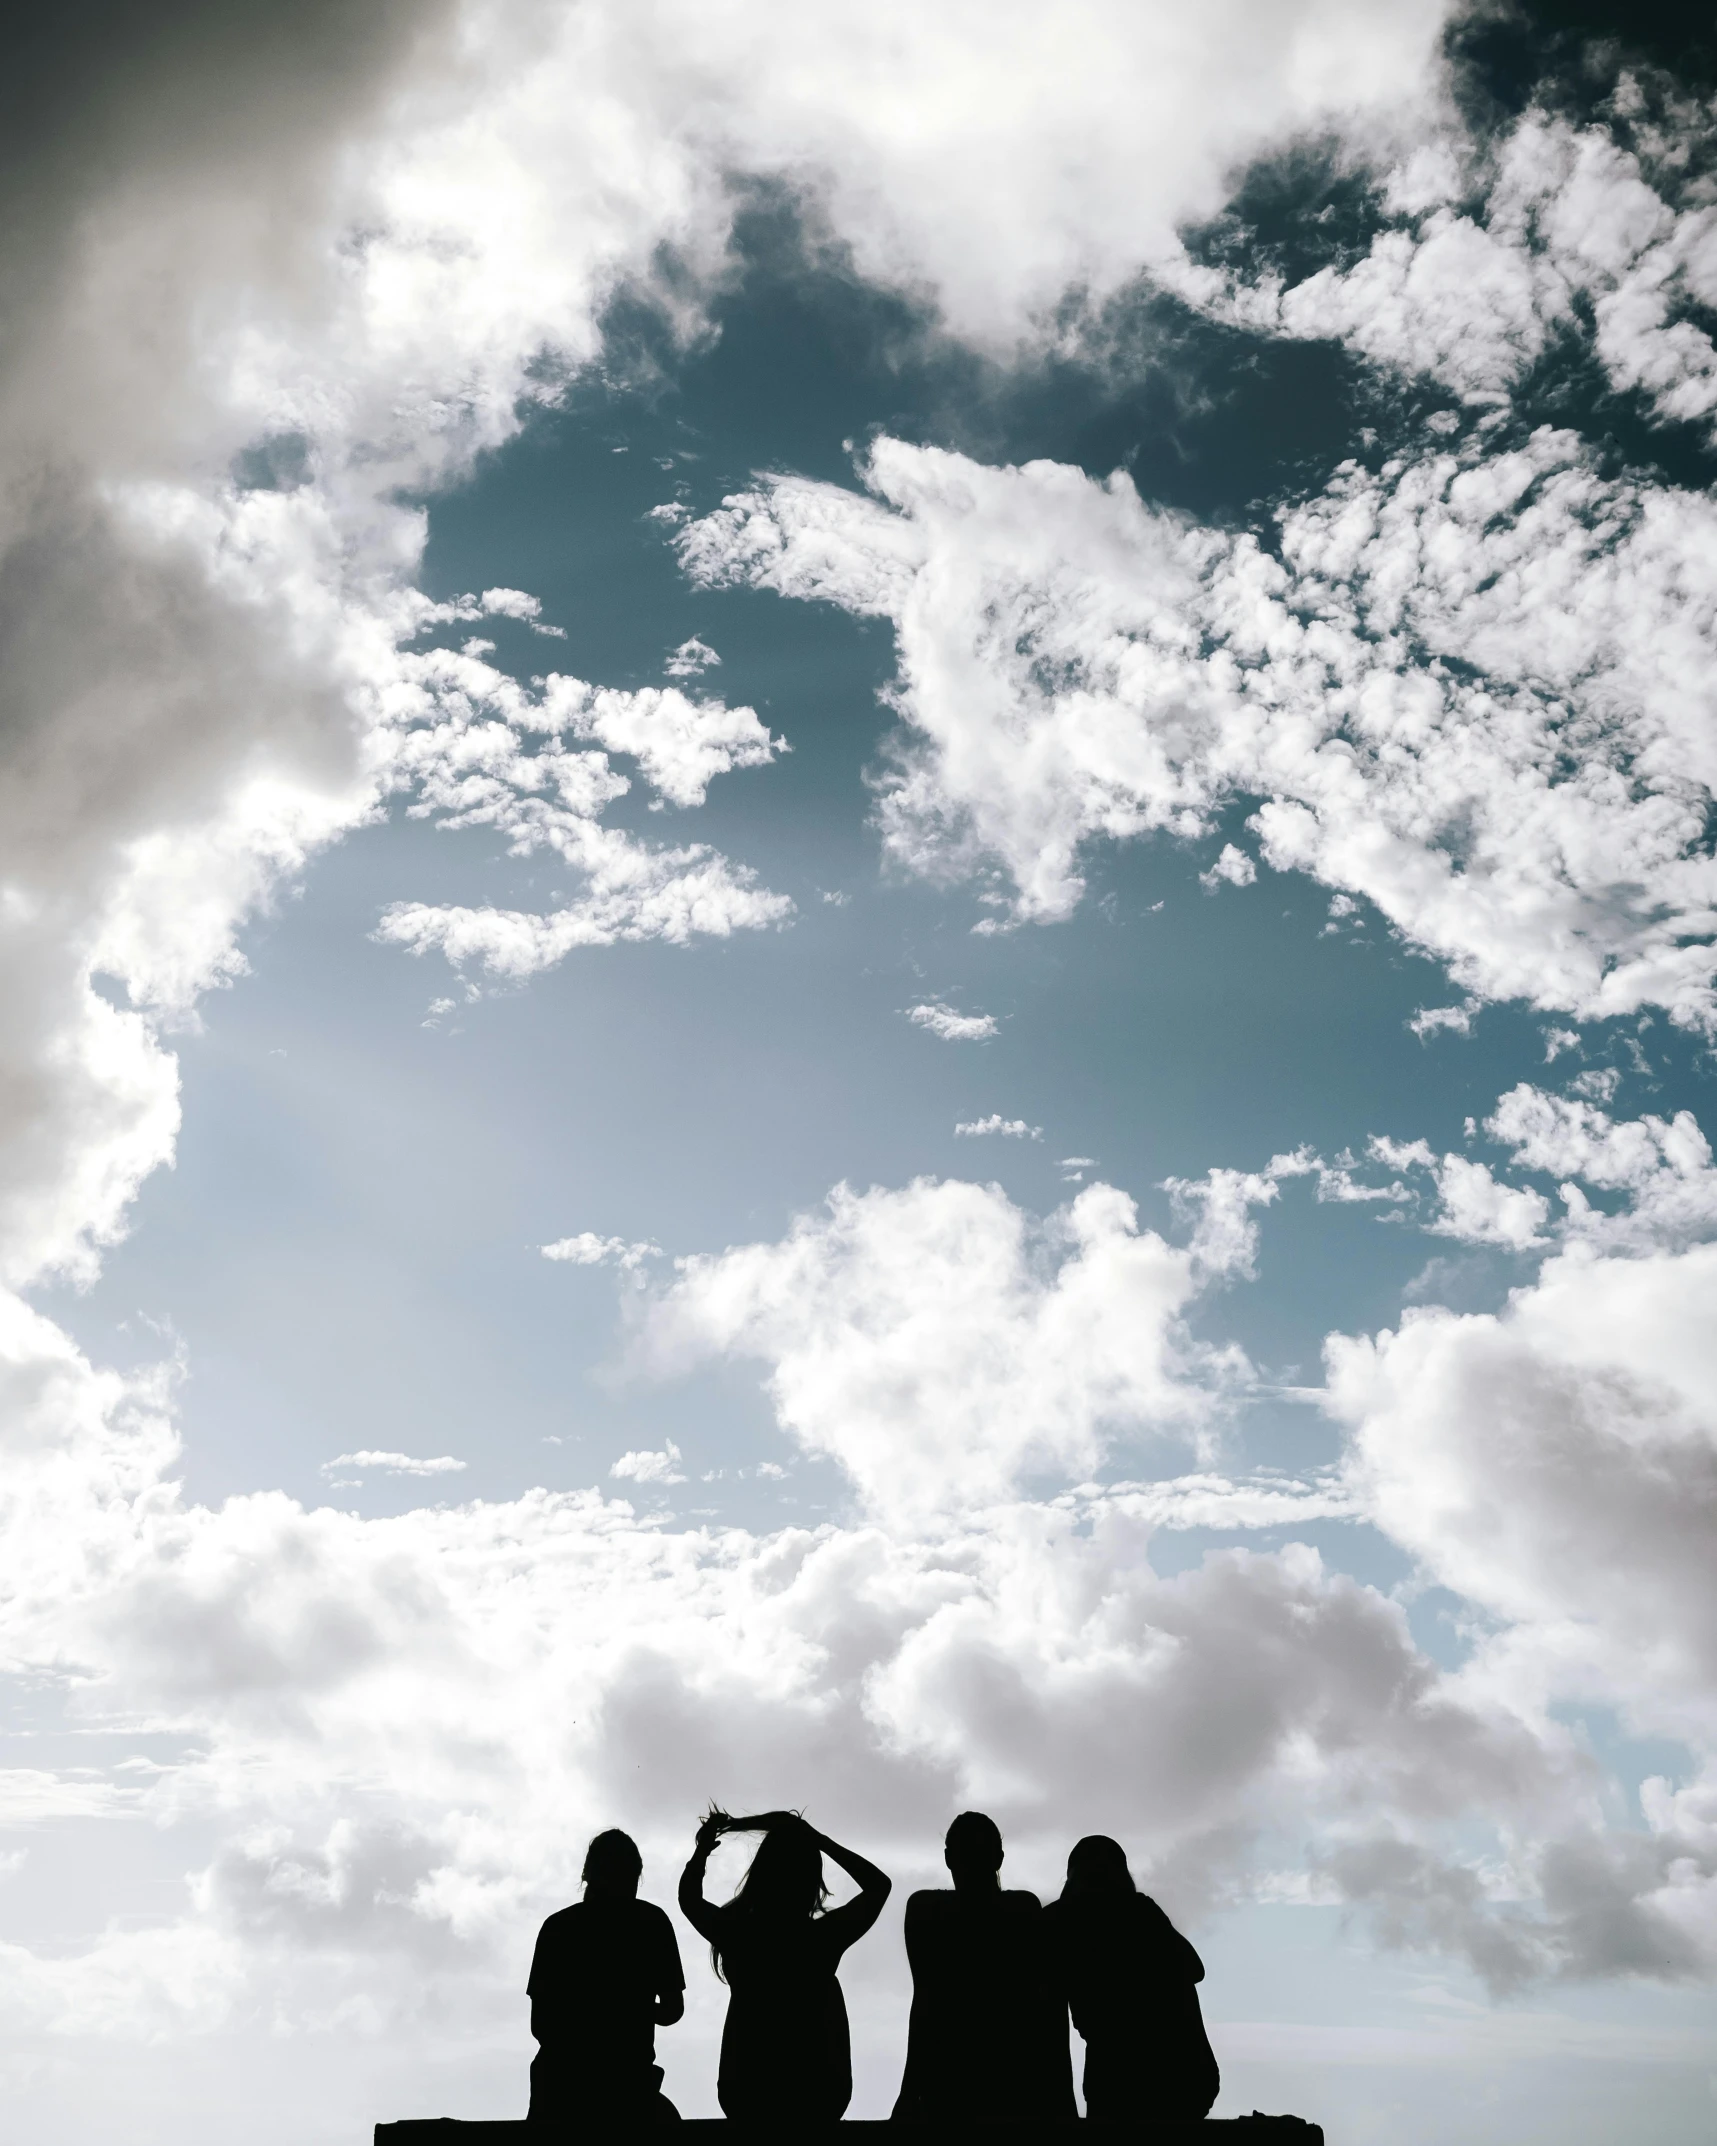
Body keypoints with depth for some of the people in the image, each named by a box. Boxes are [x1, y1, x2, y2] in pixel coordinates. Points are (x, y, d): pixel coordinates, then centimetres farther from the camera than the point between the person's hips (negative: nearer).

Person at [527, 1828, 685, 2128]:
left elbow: (539, 2024, 5)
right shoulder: (651, 1922, 2)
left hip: (560, 2084, 2)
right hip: (627, 2086, -1)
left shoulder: (557, 1926, 5)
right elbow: (673, 2009, 4)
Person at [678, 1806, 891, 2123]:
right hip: (819, 2094, -1)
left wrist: (703, 1847, 17)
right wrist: (822, 1842, -2)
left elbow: (688, 1896, 8)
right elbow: (879, 1885, 0)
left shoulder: (735, 1933, -14)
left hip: (746, 2094, 1)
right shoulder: (824, 1937, -18)